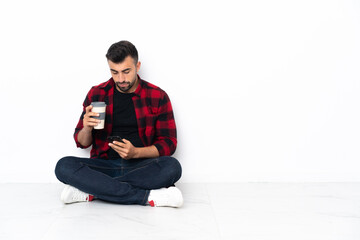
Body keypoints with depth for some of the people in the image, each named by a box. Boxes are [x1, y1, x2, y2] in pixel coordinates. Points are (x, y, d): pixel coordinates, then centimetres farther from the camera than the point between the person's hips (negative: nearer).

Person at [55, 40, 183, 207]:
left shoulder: (157, 96, 2)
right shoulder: (96, 94, 7)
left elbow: (169, 143, 1)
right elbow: (82, 143, 11)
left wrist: (135, 152, -16)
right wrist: (87, 129, -14)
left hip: (141, 166, -1)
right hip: (104, 165, 1)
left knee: (172, 167, -32)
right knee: (64, 166, -26)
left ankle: (90, 191, -26)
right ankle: (148, 196, -30)